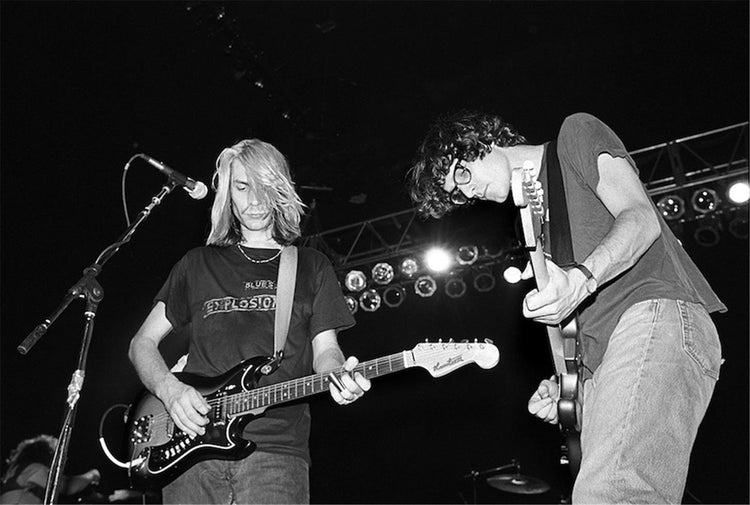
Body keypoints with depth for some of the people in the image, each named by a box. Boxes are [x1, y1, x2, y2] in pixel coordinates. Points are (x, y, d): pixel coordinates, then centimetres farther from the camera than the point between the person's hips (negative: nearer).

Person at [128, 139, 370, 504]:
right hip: (191, 444, 1)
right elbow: (142, 344, 16)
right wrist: (170, 391, -3)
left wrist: (340, 375, -14)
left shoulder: (311, 266, 15)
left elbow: (324, 349, 10)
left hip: (277, 451, -1)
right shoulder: (198, 264, 16)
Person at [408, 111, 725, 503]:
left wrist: (581, 279, -23)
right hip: (601, 360, 9)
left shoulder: (575, 133, 10)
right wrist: (563, 384, 10)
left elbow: (642, 218, -6)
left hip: (657, 313, -8)